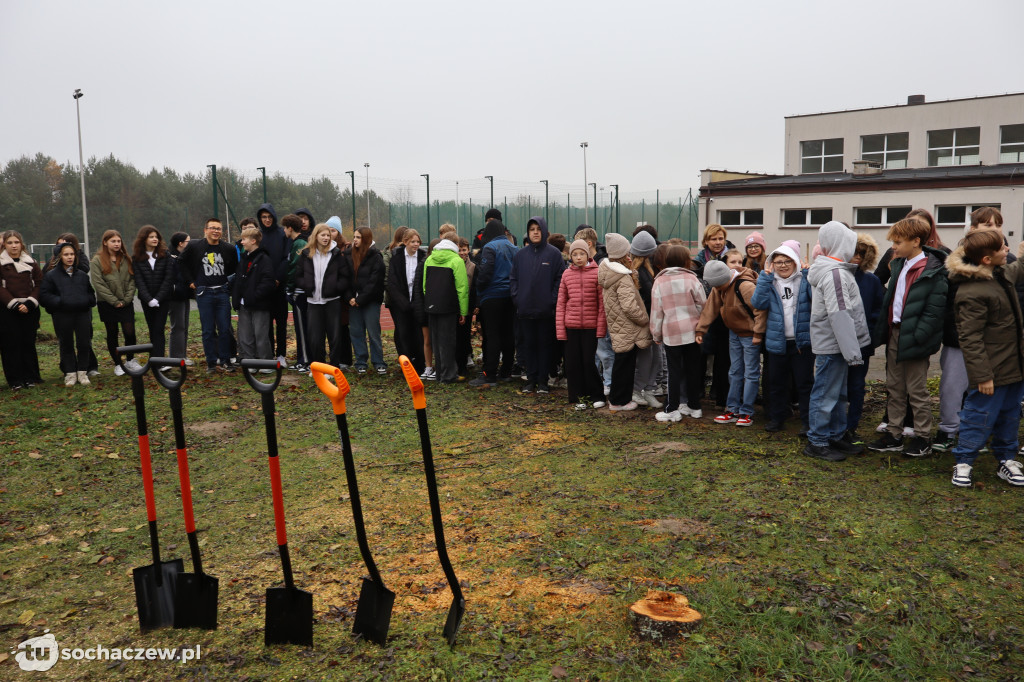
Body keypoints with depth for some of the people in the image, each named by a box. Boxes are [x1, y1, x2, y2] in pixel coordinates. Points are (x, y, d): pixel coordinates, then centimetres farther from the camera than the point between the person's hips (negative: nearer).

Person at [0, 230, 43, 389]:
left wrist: (30, 303, -8)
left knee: (29, 343, 5)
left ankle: (30, 378, 13)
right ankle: (15, 380, 5)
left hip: (29, 310, 2)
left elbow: (39, 284, 5)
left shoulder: (31, 263, 9)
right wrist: (14, 304, -15)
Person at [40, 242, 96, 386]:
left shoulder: (82, 275, 13)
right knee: (66, 345, 5)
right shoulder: (51, 275, 3)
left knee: (84, 344, 1)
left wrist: (86, 301, -1)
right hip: (62, 316, -2)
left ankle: (82, 372, 14)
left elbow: (91, 293, 19)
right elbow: (44, 295, -1)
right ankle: (70, 373, 14)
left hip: (83, 314, 2)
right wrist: (60, 301, -14)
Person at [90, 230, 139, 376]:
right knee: (112, 334, 7)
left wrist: (127, 299, -7)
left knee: (130, 332, -5)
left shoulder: (126, 259, 9)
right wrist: (115, 301, -12)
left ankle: (130, 360, 16)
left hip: (126, 303, 2)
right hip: (107, 304, -2)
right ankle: (117, 364, 17)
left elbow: (132, 280, 6)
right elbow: (98, 284, -9)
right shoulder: (97, 261, -3)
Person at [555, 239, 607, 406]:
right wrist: (560, 329, 2)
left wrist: (601, 327, -8)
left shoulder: (596, 273, -1)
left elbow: (602, 303, -2)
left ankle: (596, 396, 15)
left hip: (591, 325, -3)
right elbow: (560, 303, 7)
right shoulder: (567, 274, 7)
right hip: (571, 325, 3)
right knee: (573, 362, 5)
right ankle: (577, 397, 18)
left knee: (588, 361, -2)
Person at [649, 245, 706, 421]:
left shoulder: (659, 282, -2)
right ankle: (694, 406, 20)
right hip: (692, 331, 0)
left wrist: (656, 333, 9)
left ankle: (672, 409, 4)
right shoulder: (691, 279, -5)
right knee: (693, 369, 11)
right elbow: (703, 305, -1)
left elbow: (656, 310, 1)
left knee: (674, 370, 4)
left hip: (671, 332, 0)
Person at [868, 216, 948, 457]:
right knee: (894, 389, 13)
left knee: (917, 391, 4)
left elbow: (935, 310, -18)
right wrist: (885, 330, 8)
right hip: (893, 333, 8)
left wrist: (915, 338, -21)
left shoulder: (932, 271, -14)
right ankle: (894, 435, 22)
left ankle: (923, 438, 16)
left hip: (912, 338, -7)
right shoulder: (899, 265, 10)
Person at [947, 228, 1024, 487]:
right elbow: (970, 338, -25)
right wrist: (982, 375, -26)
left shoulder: (1002, 274, 5)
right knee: (981, 416, 1)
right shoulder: (972, 293, -25)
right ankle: (963, 463, 16)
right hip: (992, 370, -9)